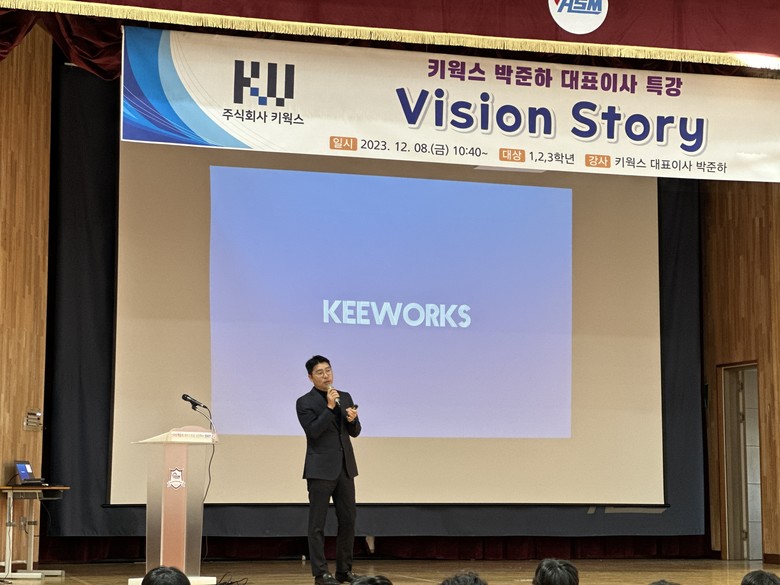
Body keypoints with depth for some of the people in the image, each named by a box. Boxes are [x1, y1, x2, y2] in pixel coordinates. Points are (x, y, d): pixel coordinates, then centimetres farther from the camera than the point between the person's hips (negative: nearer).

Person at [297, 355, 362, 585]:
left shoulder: (345, 397, 12)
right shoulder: (305, 402, -4)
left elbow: (354, 432, 12)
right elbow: (313, 431, -17)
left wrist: (353, 419, -10)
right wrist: (330, 407, -21)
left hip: (345, 468, 6)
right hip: (321, 469, -6)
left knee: (348, 520, 7)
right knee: (318, 524, -2)